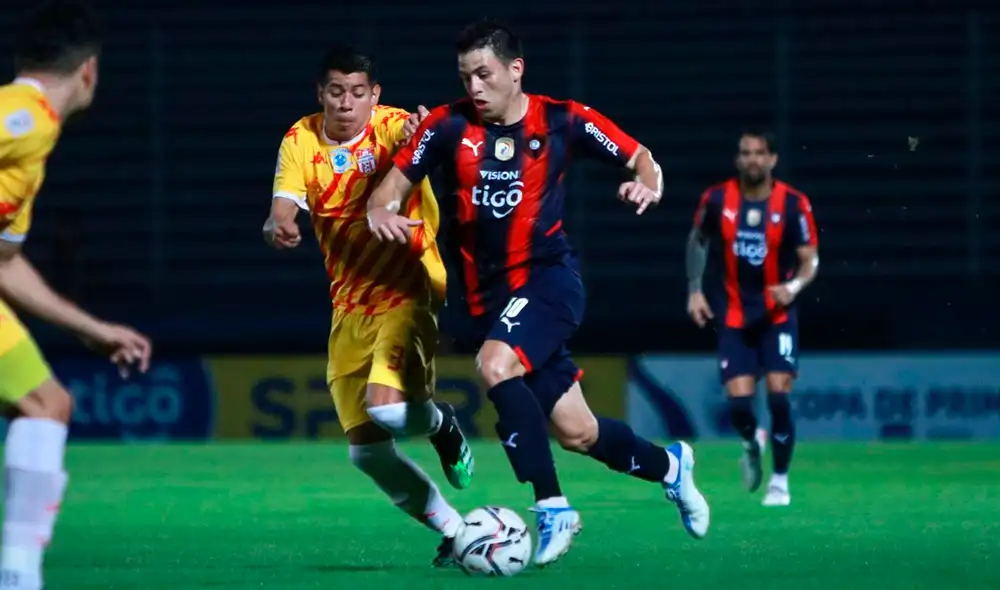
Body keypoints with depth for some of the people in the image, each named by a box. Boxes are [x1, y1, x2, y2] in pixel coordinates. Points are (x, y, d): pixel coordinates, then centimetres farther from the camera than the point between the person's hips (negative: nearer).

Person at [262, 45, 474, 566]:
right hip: (350, 307, 5)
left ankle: (440, 424, 9)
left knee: (388, 408, -28)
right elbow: (284, 206, -13)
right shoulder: (300, 142, -2)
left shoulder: (391, 127, -12)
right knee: (367, 451, 2)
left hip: (408, 291, -5)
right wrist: (278, 226, -37)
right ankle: (453, 531, 23)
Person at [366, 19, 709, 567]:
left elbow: (639, 158, 3)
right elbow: (396, 180, 0)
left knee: (496, 364, -32)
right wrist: (381, 211, -22)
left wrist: (648, 183, -20)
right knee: (576, 432, 6)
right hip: (489, 293, 4)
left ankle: (552, 508, -25)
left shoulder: (562, 121, -6)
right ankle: (668, 465, 36)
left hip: (548, 277, -4)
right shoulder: (449, 125, -2)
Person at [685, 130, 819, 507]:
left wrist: (794, 286, -25)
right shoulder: (717, 200, -4)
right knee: (739, 402, -8)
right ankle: (752, 442, 29)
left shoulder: (793, 205, -9)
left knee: (778, 396, -13)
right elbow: (698, 241, 14)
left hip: (777, 316, -1)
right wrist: (694, 289, 7)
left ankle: (780, 481, 4)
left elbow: (810, 259, -5)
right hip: (733, 317, 1)